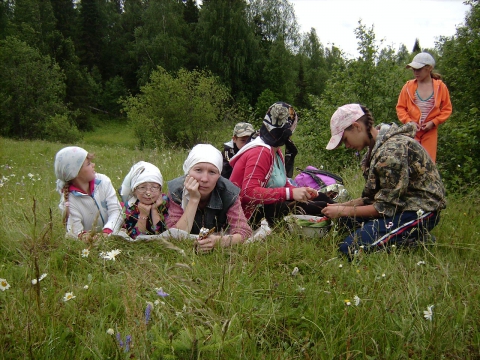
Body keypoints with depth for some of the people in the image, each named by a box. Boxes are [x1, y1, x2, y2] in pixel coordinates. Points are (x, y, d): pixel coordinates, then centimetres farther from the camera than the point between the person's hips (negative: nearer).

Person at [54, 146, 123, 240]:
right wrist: (82, 235, -39)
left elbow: (116, 211, -9)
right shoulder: (68, 200, -9)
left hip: (111, 235, 3)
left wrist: (107, 231, -28)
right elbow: (75, 230, -14)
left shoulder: (103, 181, -2)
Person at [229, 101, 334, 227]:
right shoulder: (260, 152, -20)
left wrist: (303, 191, -6)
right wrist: (291, 193, -32)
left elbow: (284, 184, 15)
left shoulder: (276, 152, 11)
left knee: (320, 198, 6)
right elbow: (249, 193, -30)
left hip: (267, 206, 10)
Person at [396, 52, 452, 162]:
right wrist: (409, 121, -9)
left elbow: (447, 109, 4)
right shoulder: (408, 86, 1)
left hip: (430, 131, 0)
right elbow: (400, 107, 6)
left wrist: (433, 122, -8)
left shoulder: (440, 87, 0)